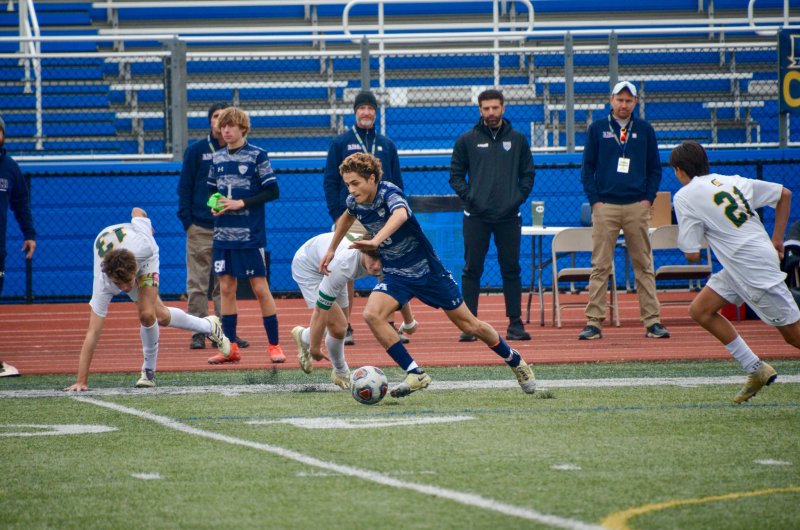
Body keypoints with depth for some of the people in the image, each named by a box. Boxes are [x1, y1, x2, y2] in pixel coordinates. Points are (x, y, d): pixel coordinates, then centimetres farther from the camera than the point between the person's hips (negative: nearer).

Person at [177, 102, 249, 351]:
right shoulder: (196, 151, 3)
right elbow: (184, 187, 4)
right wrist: (186, 220, -4)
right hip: (200, 228, -1)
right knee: (198, 284, -2)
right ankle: (199, 332, 2)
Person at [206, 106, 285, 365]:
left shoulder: (257, 155, -4)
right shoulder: (217, 158, 11)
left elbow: (273, 191, -7)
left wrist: (242, 203, -14)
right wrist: (214, 206, -1)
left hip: (250, 235, -5)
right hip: (223, 234, 5)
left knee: (260, 288, -4)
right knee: (226, 289, 5)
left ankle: (274, 345, 3)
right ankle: (230, 347, 10)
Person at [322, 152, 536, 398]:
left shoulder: (389, 193, -26)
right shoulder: (354, 202, -6)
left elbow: (400, 214, -51)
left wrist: (375, 241, -66)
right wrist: (331, 250, 25)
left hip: (427, 269, -5)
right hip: (395, 274, 5)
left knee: (469, 324, 5)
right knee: (372, 315, -24)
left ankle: (515, 362, 30)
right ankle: (415, 374, -18)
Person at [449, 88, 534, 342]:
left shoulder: (517, 140, 9)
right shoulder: (467, 140, 5)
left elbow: (528, 173, 14)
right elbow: (456, 175, 8)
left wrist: (519, 197, -1)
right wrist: (467, 197, -6)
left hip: (508, 216, 1)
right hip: (476, 216, -1)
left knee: (511, 269, 2)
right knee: (472, 269, -1)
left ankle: (515, 323, 6)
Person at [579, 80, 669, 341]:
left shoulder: (645, 130, 10)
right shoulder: (597, 129, 8)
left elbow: (655, 169, 13)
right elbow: (587, 168, 8)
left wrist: (648, 199, 1)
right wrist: (594, 200, -2)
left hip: (637, 207, 1)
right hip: (605, 206, -1)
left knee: (644, 265, 1)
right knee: (600, 267, -3)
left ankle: (652, 321, 3)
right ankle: (594, 322, -2)